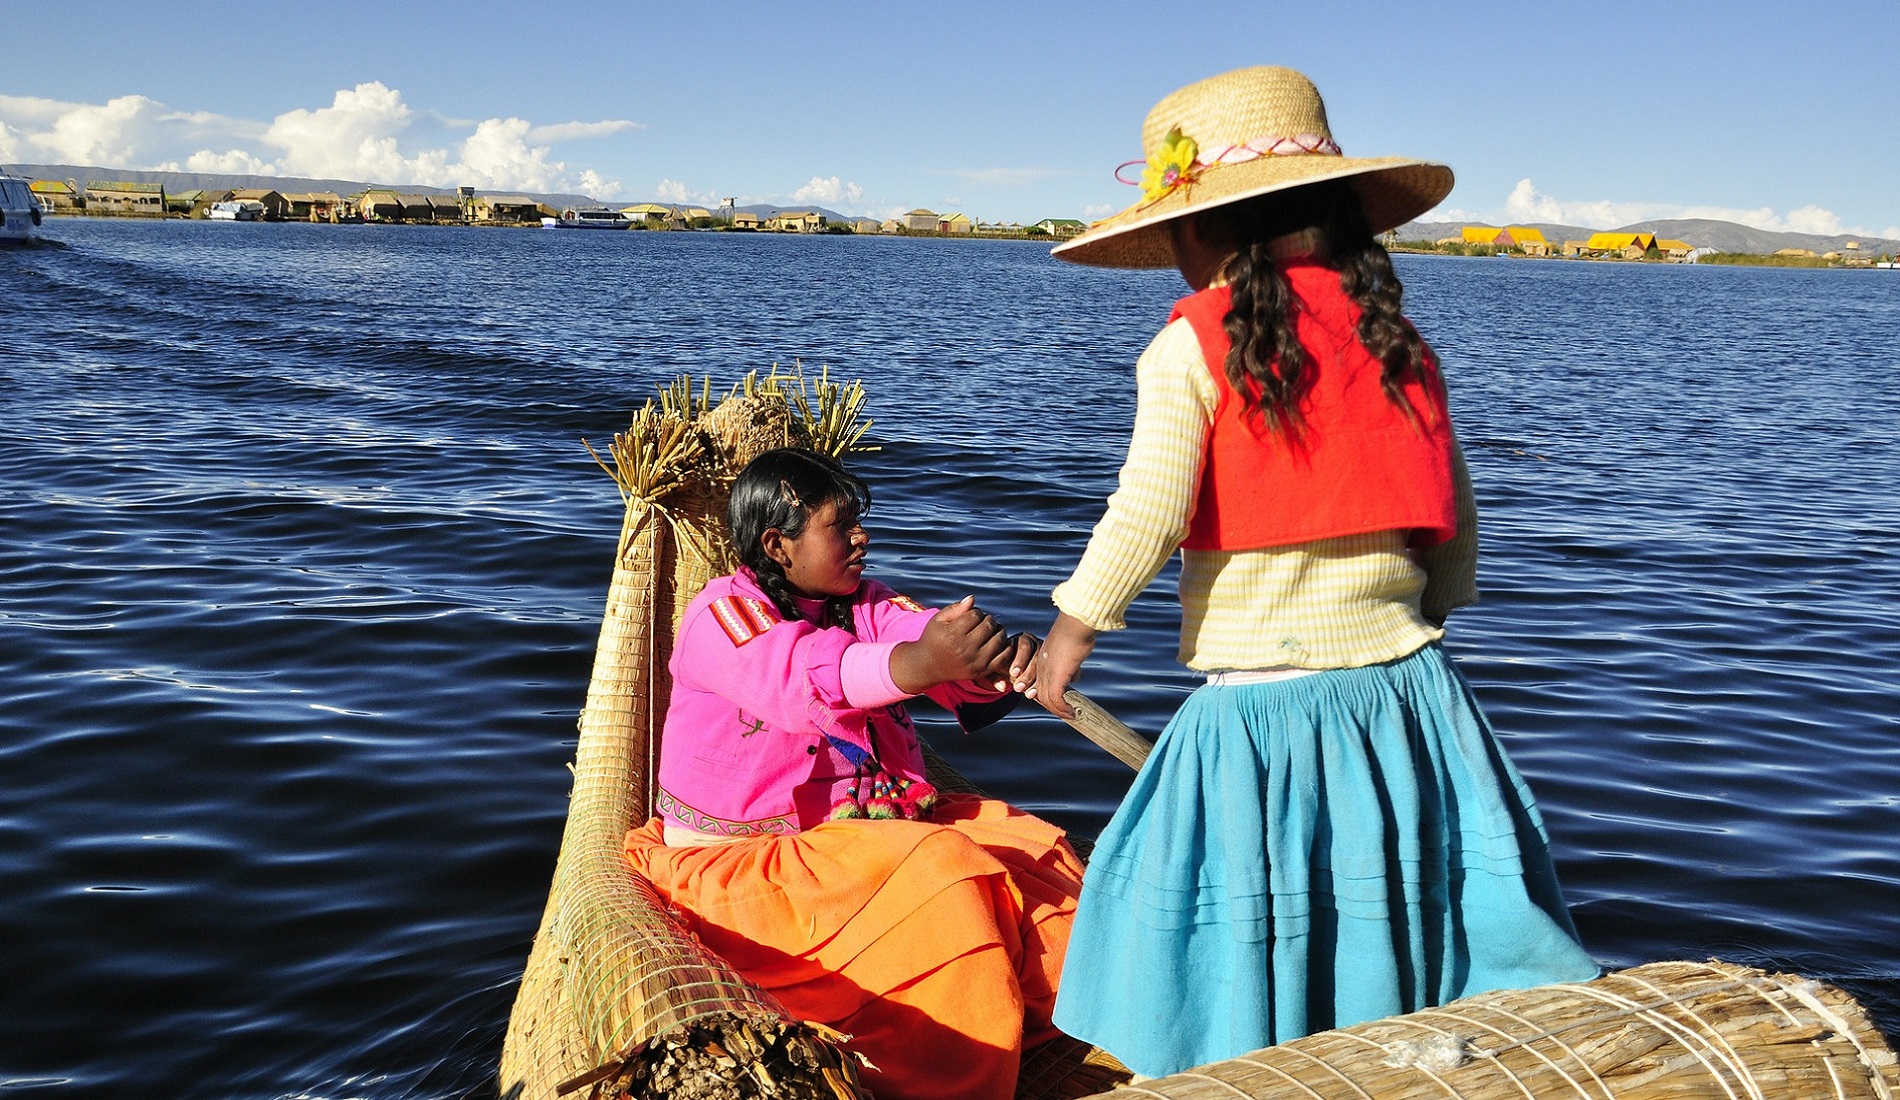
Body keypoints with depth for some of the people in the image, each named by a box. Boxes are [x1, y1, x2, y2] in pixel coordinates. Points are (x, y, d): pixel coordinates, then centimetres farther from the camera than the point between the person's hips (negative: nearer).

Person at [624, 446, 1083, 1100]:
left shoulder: (864, 606, 13)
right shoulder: (722, 614, -10)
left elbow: (922, 632, -8)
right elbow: (804, 678, -32)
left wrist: (1002, 658, -33)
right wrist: (923, 662, -51)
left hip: (870, 826, 8)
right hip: (747, 864, -7)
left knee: (1035, 849, -8)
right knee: (942, 872, -28)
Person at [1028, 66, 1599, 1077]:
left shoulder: (1193, 346, -7)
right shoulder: (1397, 338, 9)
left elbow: (1147, 516, -13)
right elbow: (1455, 514, 13)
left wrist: (1074, 623, 1)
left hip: (1259, 705, -5)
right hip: (1404, 688, 5)